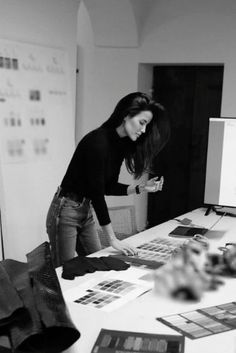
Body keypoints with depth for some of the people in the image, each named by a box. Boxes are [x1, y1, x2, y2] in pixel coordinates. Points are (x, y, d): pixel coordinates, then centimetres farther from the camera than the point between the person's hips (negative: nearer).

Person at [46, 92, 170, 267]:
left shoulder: (121, 144, 2)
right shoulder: (98, 141, -24)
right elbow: (96, 192, -25)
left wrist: (141, 188, -4)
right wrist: (112, 239, -22)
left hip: (87, 211, 9)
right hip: (66, 211, -8)